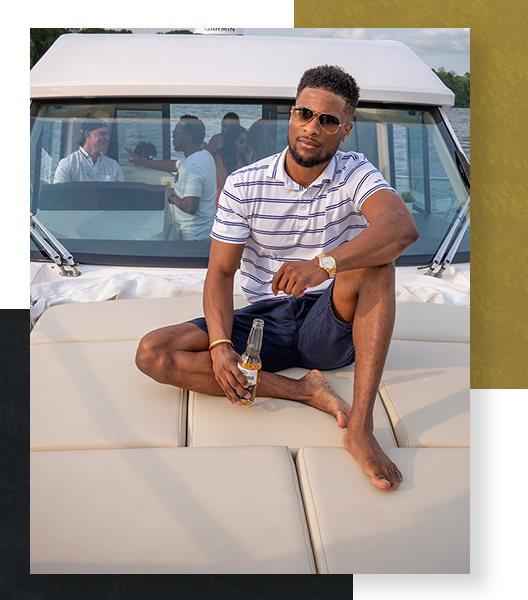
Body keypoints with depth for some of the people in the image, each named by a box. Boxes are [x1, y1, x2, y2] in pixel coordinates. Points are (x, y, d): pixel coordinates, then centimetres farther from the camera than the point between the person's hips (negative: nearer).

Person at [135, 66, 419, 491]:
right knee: (153, 354, -18)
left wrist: (325, 263, -46)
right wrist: (221, 346, -22)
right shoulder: (244, 185, -2)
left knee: (375, 258, -32)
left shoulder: (355, 174, -6)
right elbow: (221, 272, -4)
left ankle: (361, 425, -37)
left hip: (330, 326, -1)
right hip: (265, 321, 2)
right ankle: (305, 390, -24)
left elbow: (403, 226, -28)